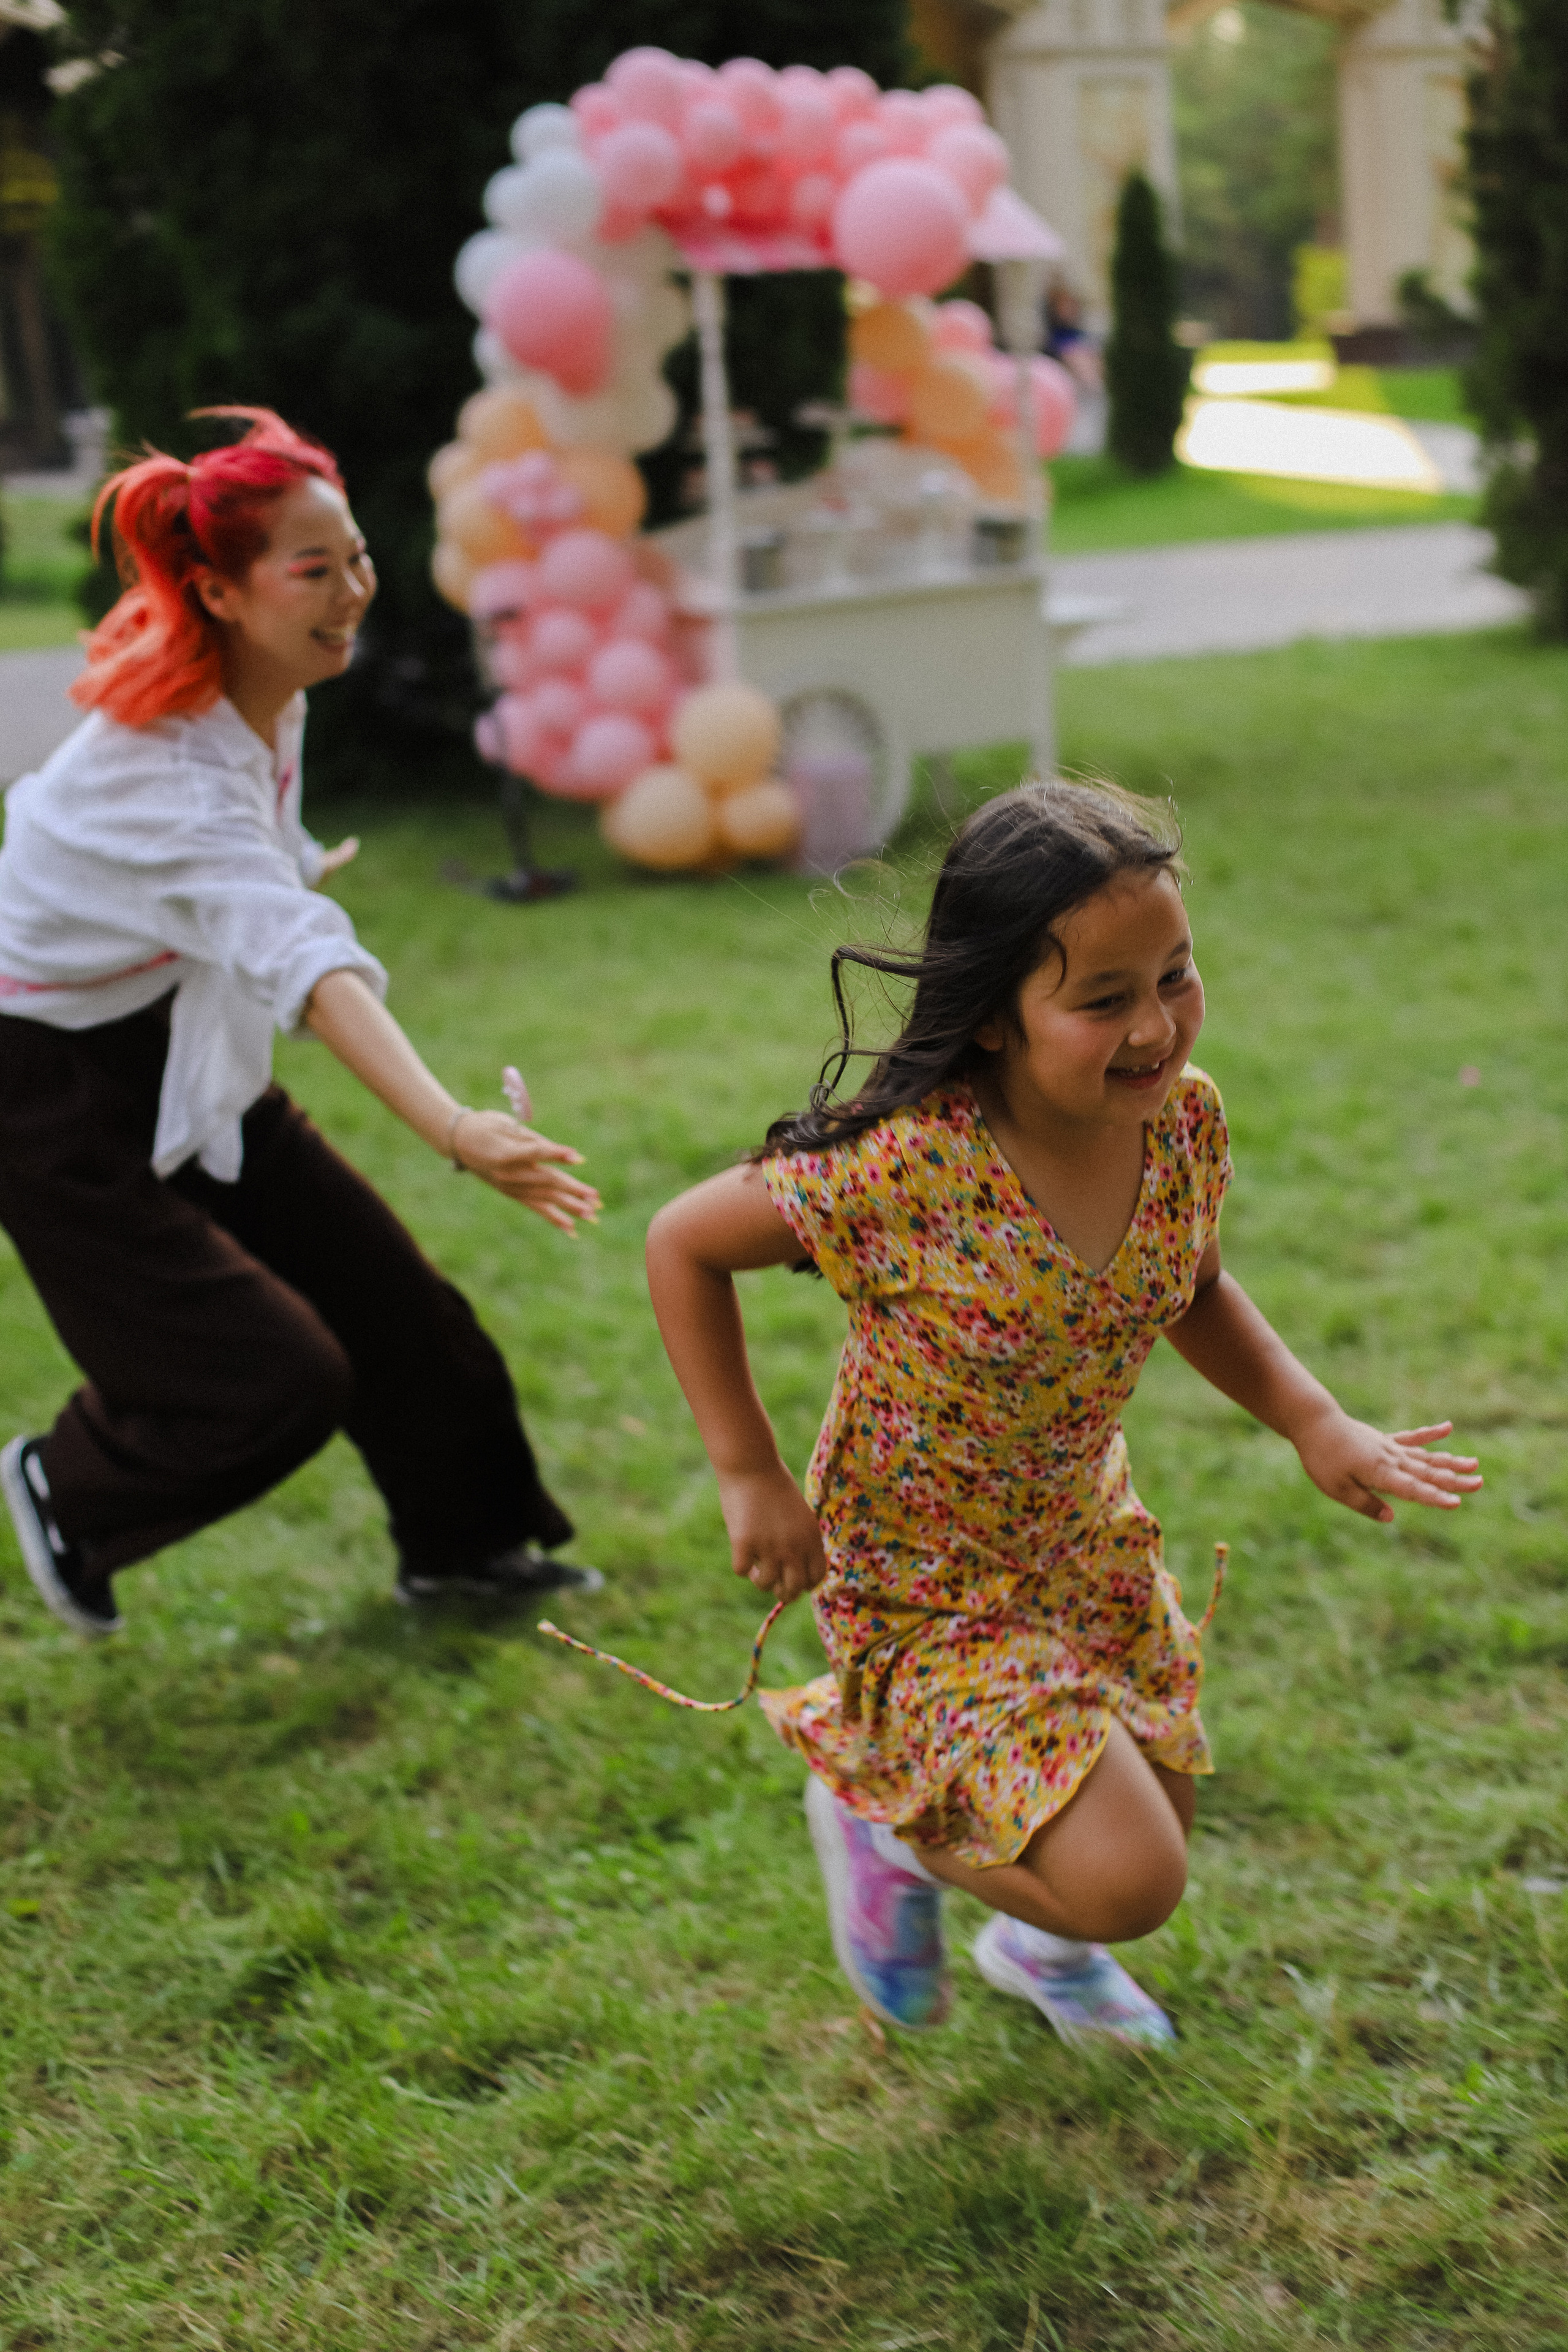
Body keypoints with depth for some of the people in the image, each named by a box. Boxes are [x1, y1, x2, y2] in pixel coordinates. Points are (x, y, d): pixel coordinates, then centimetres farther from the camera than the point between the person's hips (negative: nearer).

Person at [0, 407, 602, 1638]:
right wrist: (456, 1129, -62)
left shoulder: (266, 695, -7)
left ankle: (462, 1541, 31)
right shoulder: (177, 767, -35)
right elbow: (306, 959, -50)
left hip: (183, 1050, 9)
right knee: (278, 1383, -8)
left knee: (384, 1293, 10)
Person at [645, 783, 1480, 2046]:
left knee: (1159, 1818, 21)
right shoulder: (903, 1168, -33)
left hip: (1086, 1535, 6)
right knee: (1128, 1882, -14)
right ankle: (882, 1818, 15)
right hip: (922, 1584, -6)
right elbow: (684, 1244, -19)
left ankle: (1040, 1943, 57)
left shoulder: (1184, 1118, -15)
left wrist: (1316, 1422, -7)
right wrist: (752, 1478, -17)